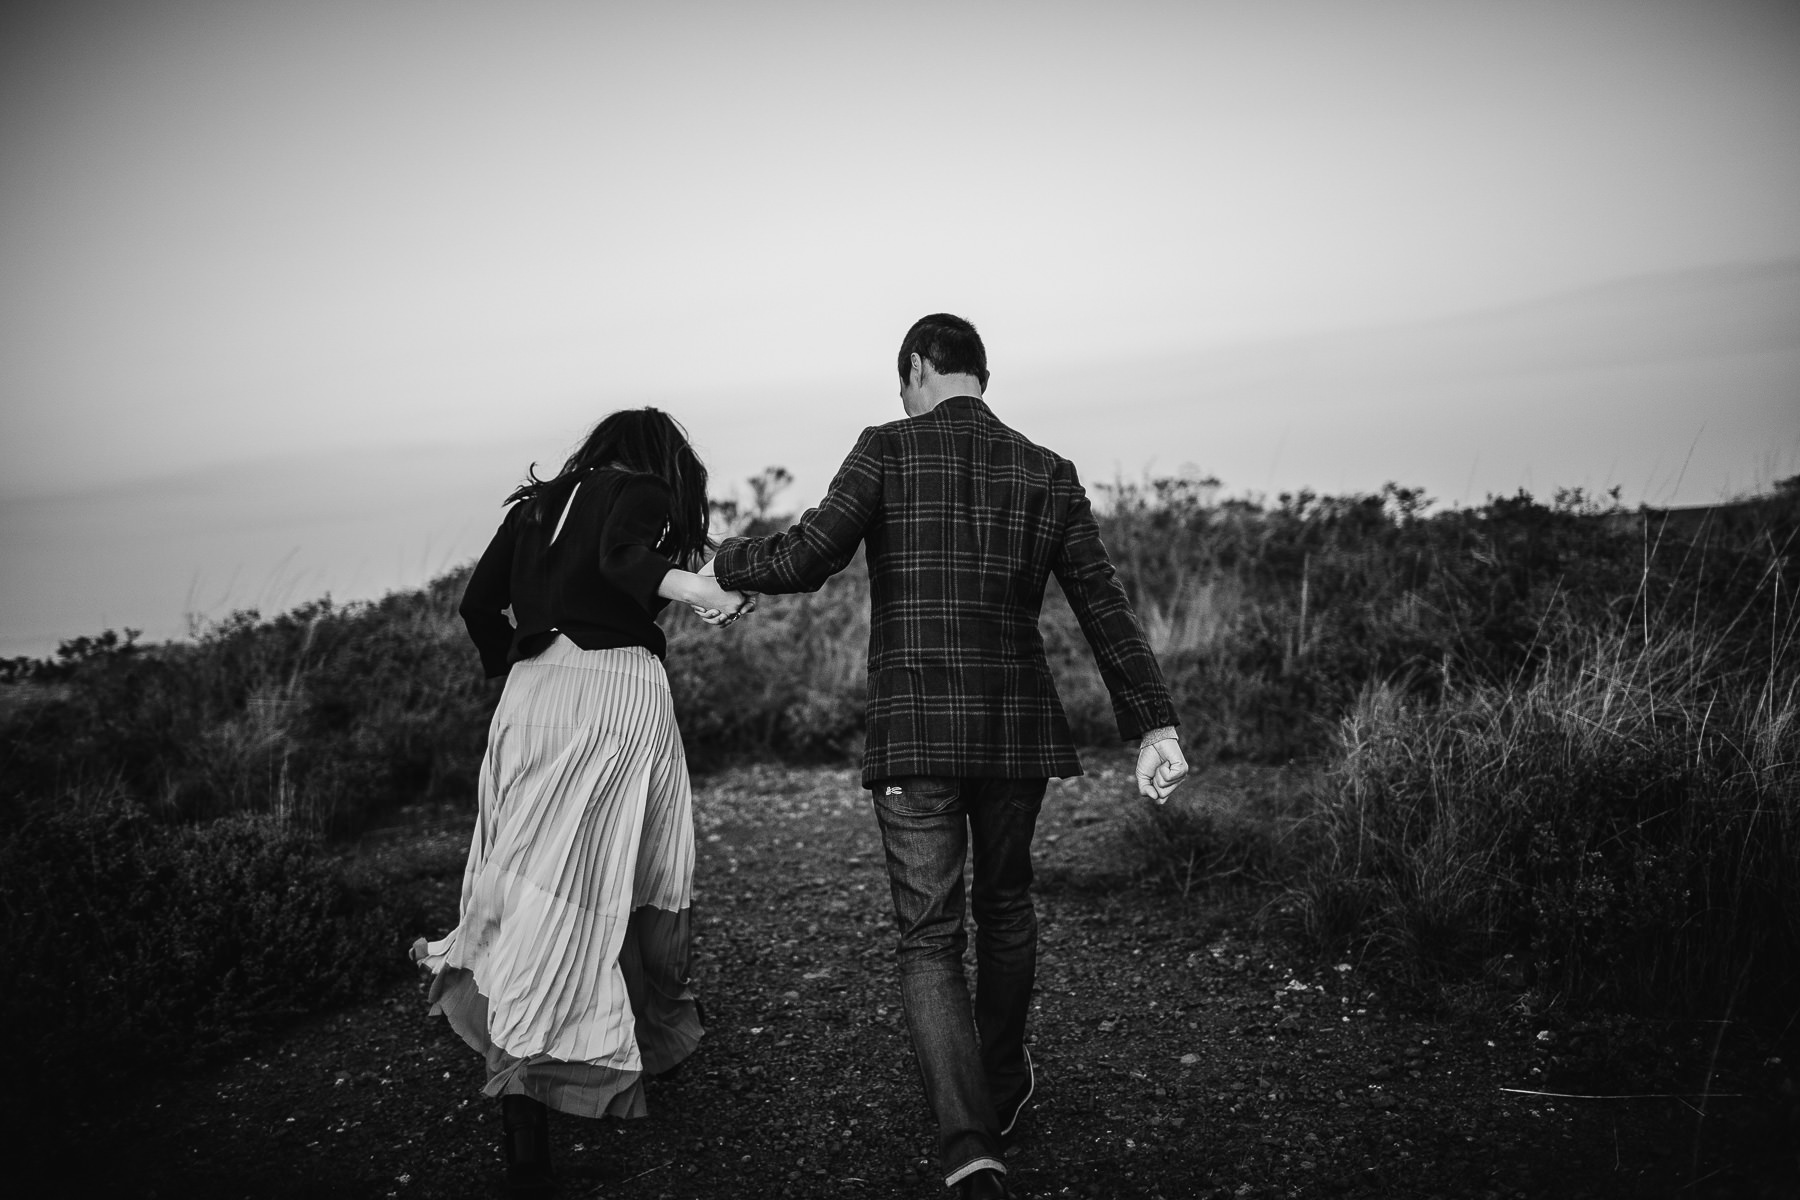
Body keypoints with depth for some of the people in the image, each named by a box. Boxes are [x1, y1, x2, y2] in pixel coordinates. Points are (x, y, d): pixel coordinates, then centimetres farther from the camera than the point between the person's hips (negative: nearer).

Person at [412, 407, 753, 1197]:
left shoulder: (539, 502, 20)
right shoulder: (644, 495, 5)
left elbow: (478, 605, 16)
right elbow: (619, 556, -17)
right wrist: (695, 589, -27)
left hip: (531, 697, 5)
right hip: (616, 693, -5)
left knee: (532, 888, 3)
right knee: (627, 876, 9)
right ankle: (658, 1036, 24)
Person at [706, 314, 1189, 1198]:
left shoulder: (888, 449, -5)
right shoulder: (1048, 474, 5)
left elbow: (806, 559, -14)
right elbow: (1105, 608, 1)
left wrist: (722, 561, 5)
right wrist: (1152, 724, 1)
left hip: (912, 737, -3)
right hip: (1018, 731, 4)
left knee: (929, 940, 3)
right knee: (1005, 905, 23)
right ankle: (1002, 1089, 40)